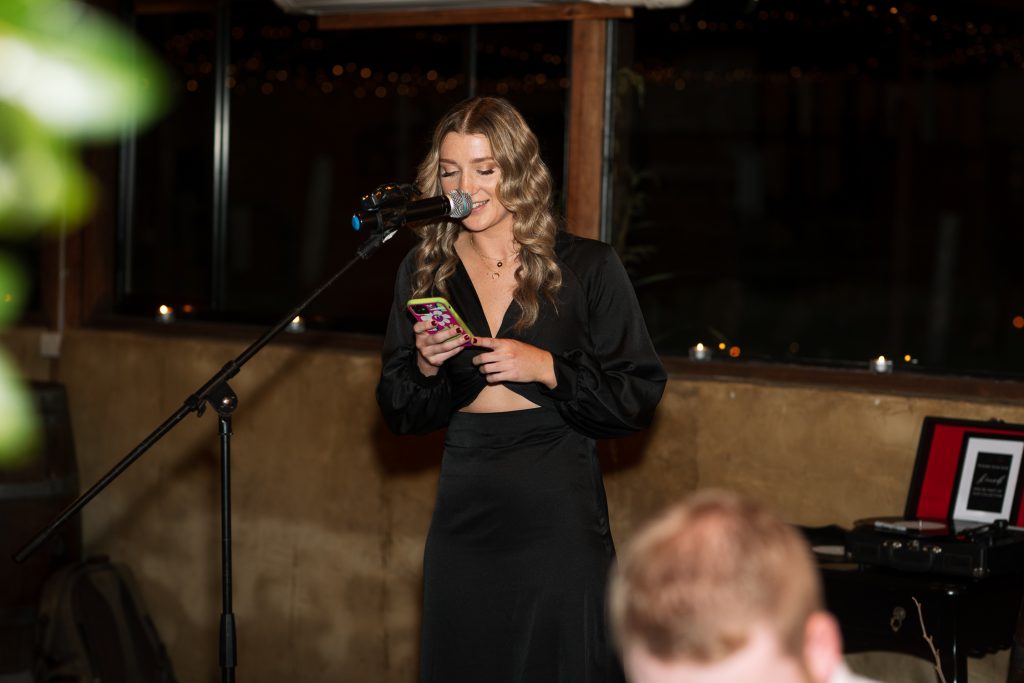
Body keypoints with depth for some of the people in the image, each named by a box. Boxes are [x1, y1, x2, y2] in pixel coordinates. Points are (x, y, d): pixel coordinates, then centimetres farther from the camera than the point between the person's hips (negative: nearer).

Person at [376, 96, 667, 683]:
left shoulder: (586, 268, -1)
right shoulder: (426, 270, 9)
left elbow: (640, 396, -3)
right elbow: (399, 415, 11)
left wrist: (546, 369, -14)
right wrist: (425, 366, -9)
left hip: (560, 511, -3)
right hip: (464, 516, 3)